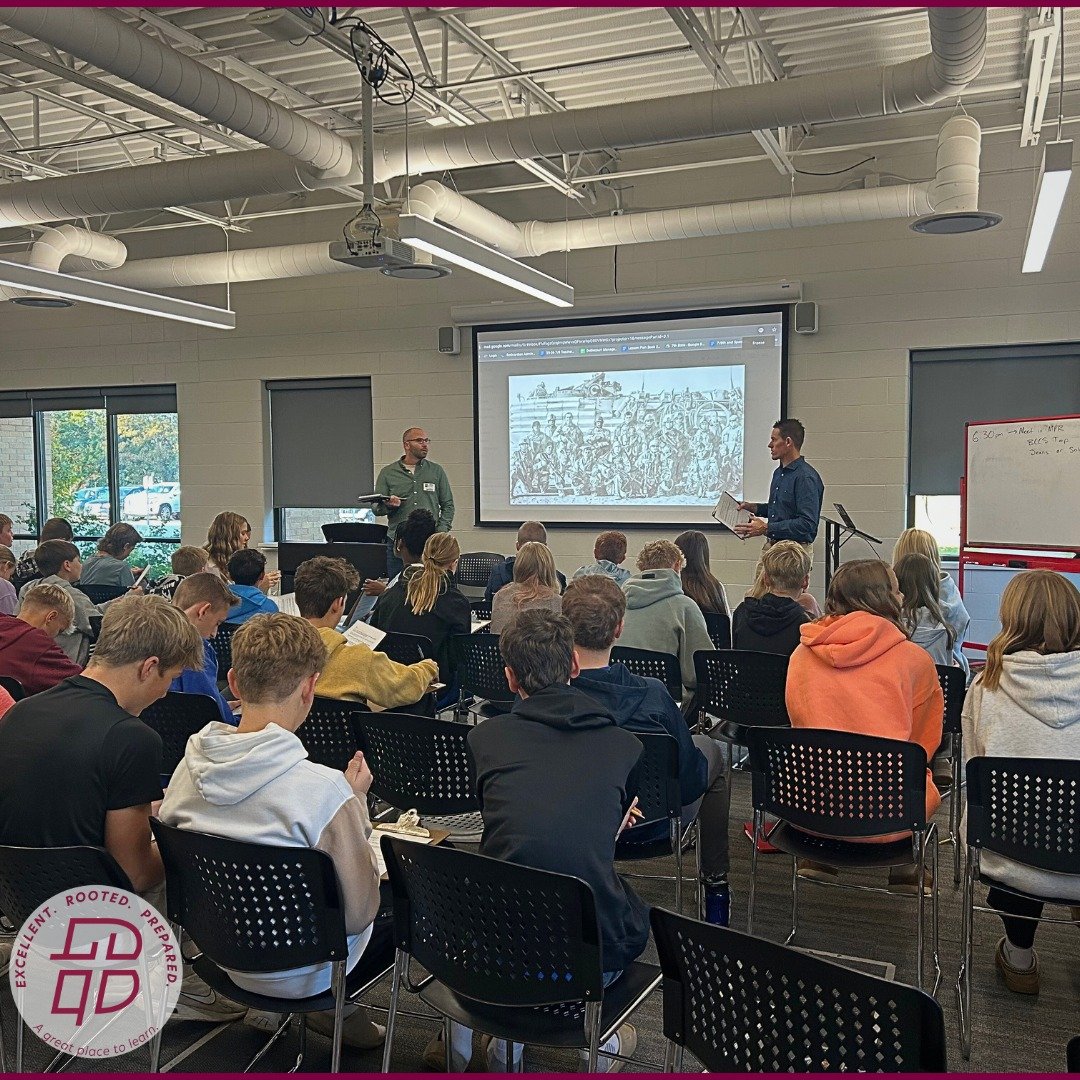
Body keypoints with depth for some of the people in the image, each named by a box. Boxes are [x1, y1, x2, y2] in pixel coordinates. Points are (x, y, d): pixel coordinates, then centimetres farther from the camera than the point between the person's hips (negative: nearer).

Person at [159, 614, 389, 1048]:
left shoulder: (189, 767, -14)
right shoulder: (324, 790, -31)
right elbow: (358, 911, -20)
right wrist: (356, 802, -11)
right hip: (295, 974, -5)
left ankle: (266, 1007, 26)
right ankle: (335, 1009, 24)